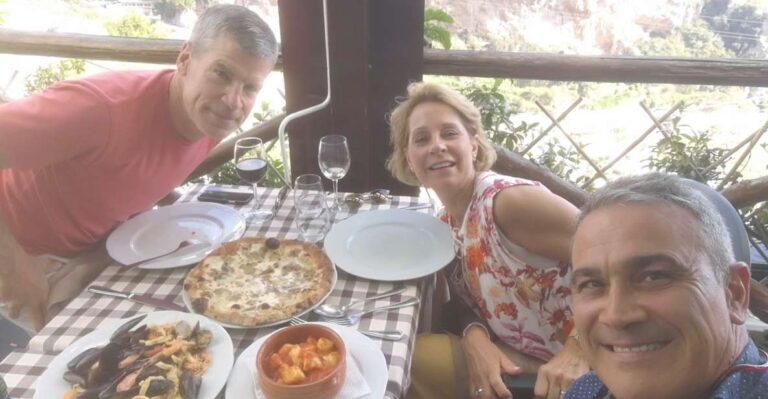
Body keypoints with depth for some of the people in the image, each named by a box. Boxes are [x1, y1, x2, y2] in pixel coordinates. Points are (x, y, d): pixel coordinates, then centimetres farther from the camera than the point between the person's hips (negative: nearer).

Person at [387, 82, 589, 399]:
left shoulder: (510, 200, -24)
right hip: (513, 364, 6)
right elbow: (472, 300, 5)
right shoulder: (445, 223, 0)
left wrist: (575, 356, -30)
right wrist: (475, 336, -16)